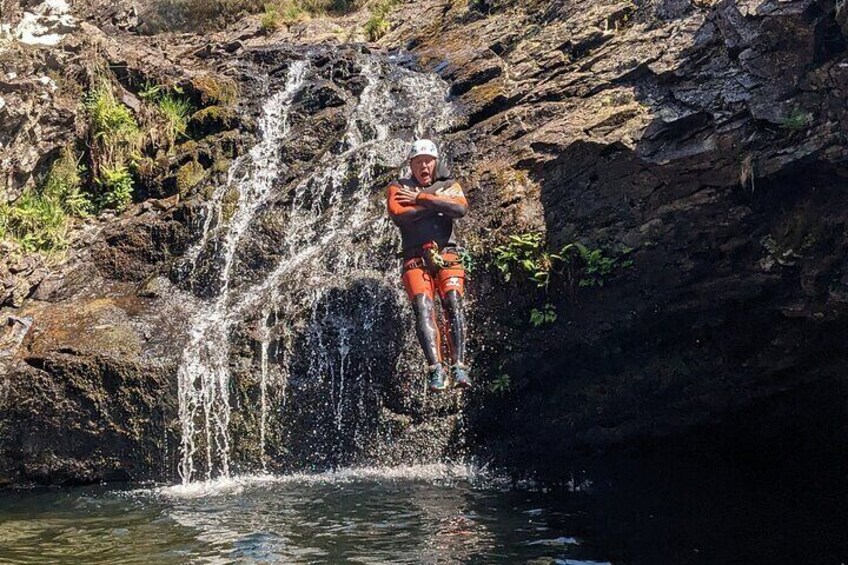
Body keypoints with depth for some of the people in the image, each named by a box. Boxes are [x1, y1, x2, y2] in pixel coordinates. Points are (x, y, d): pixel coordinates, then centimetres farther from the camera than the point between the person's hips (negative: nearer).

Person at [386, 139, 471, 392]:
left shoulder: (449, 185, 19)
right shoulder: (399, 187, 17)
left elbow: (461, 208, -4)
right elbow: (397, 214, -5)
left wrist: (420, 198, -3)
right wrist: (437, 203, 0)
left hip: (446, 255, 1)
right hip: (415, 259, -1)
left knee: (453, 305, -19)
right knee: (423, 309, -20)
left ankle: (459, 366, -25)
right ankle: (436, 369, -29)